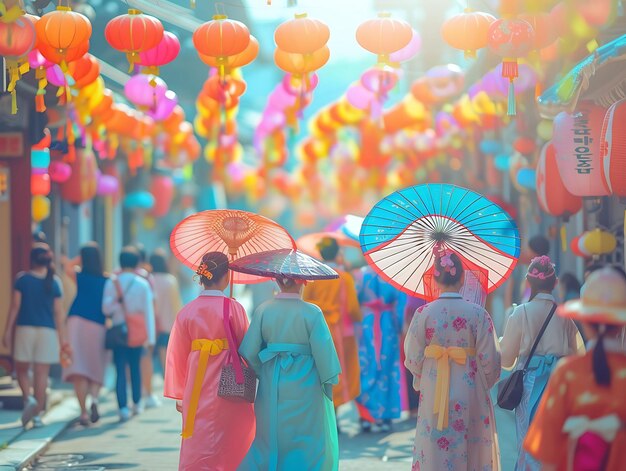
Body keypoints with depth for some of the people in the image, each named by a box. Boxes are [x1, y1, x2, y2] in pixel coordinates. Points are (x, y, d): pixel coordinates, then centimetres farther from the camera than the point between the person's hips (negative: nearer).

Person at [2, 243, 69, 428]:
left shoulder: (22, 279, -3)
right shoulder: (54, 283, 1)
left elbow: (15, 307, -4)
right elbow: (59, 313, 1)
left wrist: (7, 331, 1)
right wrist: (62, 340, 5)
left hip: (25, 329, -1)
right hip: (47, 331, 1)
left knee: (22, 369, 13)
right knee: (41, 373, 2)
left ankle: (28, 398, -13)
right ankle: (37, 415, 1)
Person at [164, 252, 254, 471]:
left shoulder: (187, 311, -1)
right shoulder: (233, 308, -9)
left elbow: (178, 355, 3)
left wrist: (179, 395, 10)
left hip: (197, 387, 3)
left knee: (198, 447, 9)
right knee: (230, 446, 8)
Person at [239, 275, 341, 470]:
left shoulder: (263, 310, -2)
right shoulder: (312, 313, -11)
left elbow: (249, 352, -1)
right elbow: (323, 351, -13)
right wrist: (329, 381, -1)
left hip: (272, 387, 3)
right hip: (305, 386, -3)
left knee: (270, 439, 14)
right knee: (308, 441, 7)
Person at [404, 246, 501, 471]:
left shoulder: (423, 314, -7)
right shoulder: (477, 314, -9)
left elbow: (413, 359, -1)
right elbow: (489, 360, -6)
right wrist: (484, 384, 14)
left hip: (433, 396, 1)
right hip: (470, 397, -1)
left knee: (435, 452, 8)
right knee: (470, 449, 8)